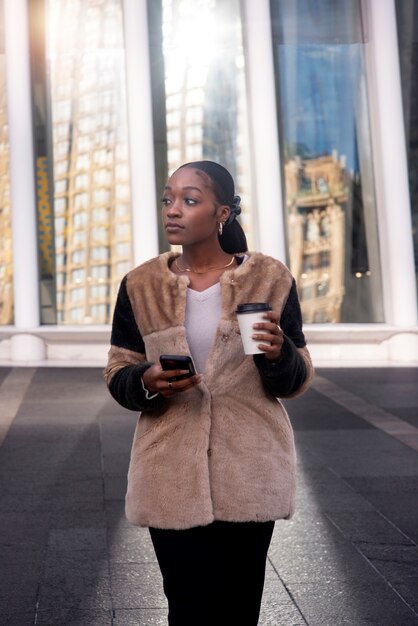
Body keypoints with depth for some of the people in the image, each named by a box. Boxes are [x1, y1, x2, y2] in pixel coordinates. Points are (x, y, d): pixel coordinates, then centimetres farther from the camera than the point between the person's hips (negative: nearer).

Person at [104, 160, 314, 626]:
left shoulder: (270, 278, -1)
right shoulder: (141, 285, 2)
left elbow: (295, 382, 1)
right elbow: (117, 376, 6)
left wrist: (278, 354, -20)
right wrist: (147, 381, -16)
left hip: (249, 470, 0)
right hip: (172, 474, 1)